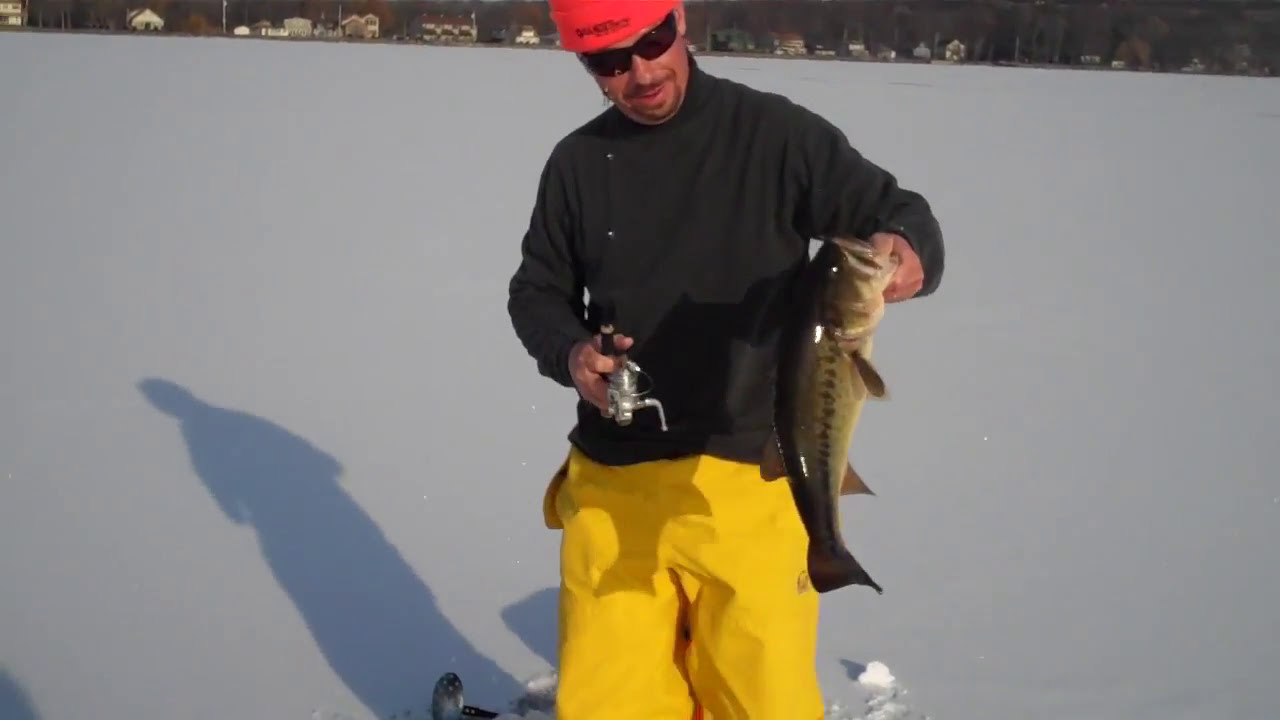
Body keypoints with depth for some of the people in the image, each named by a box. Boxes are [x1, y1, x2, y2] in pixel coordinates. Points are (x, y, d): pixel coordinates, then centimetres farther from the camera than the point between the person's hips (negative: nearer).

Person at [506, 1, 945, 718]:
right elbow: (537, 291, 16)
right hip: (610, 484, 3)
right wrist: (568, 353, -6)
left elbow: (902, 213, -4)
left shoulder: (775, 132, -5)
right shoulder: (577, 162, 6)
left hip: (747, 479, -2)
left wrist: (906, 250, -28)